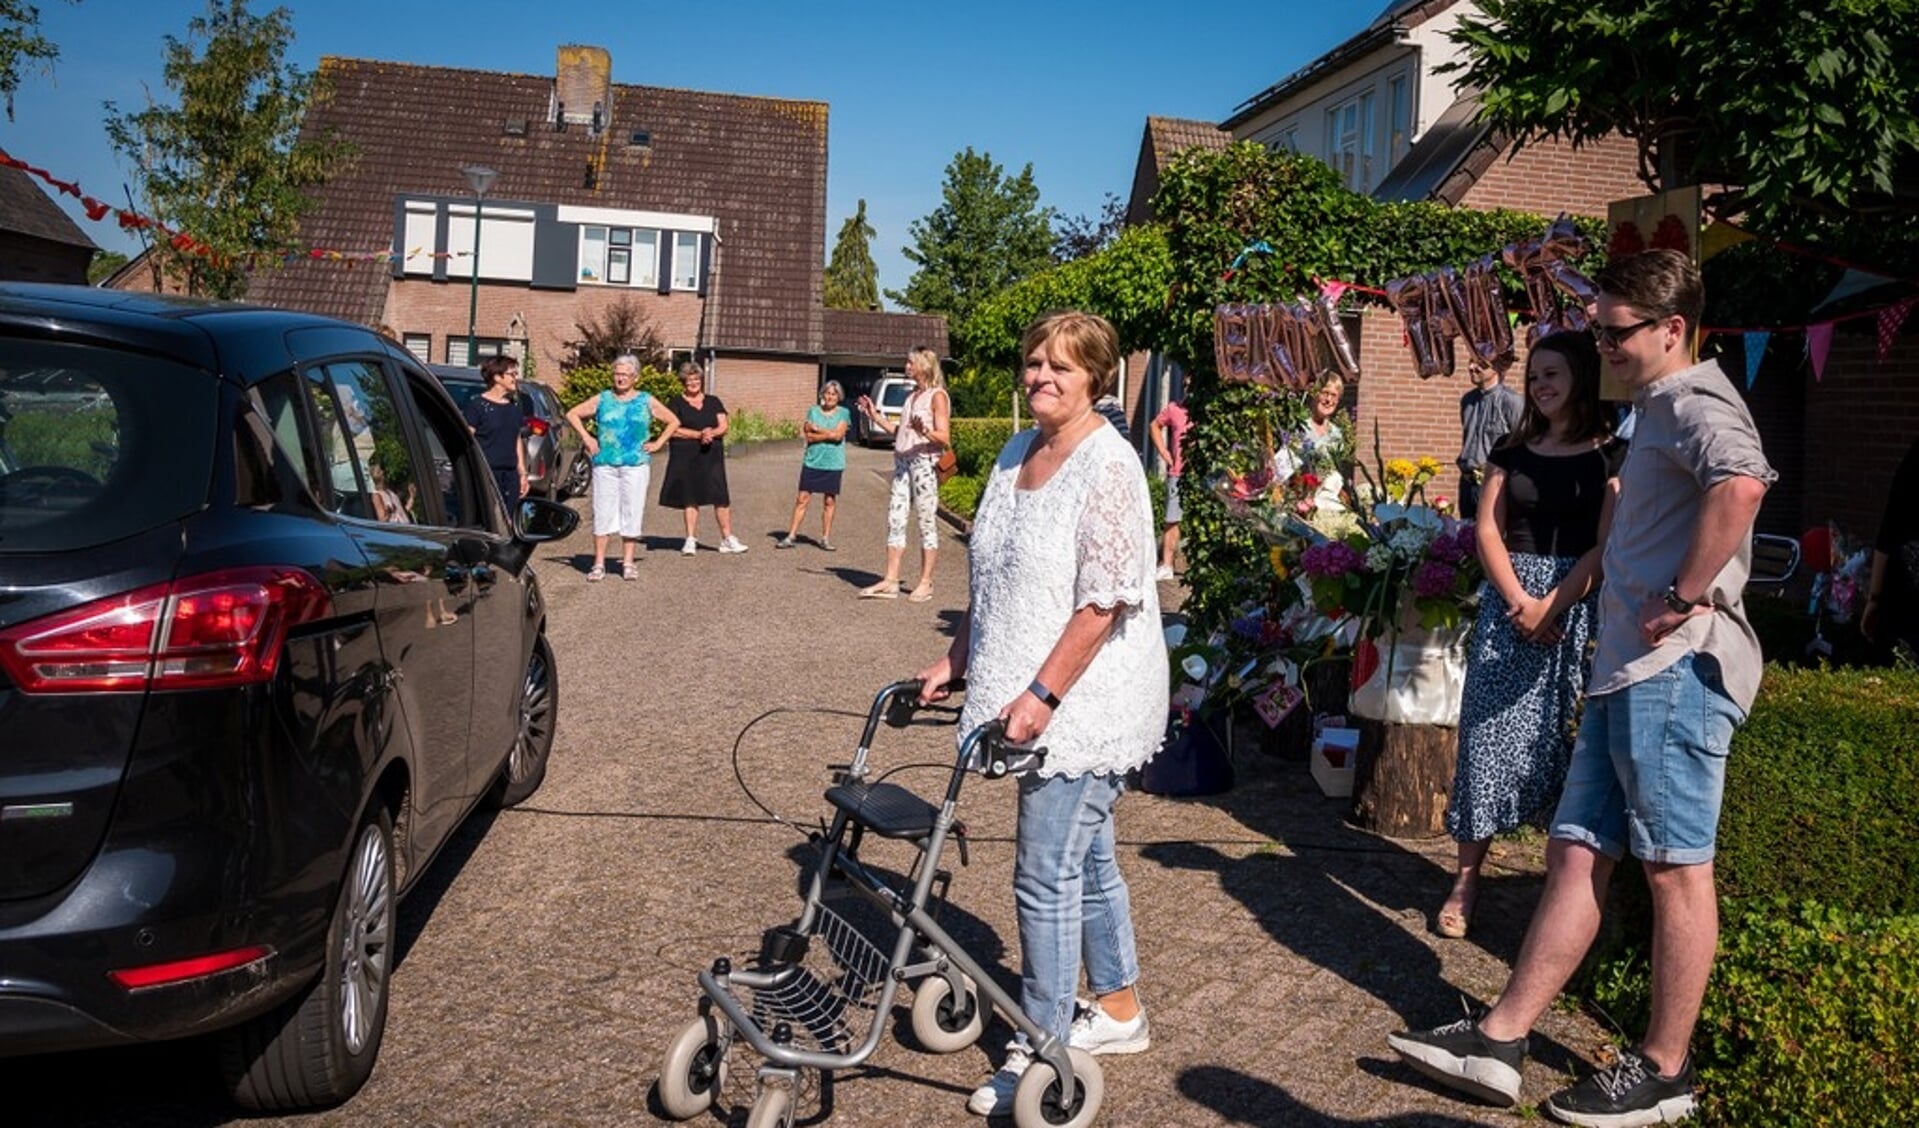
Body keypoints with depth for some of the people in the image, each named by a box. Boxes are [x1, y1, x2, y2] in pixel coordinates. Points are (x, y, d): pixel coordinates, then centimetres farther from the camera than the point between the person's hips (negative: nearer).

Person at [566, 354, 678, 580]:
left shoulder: (647, 401, 8)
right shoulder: (602, 400, 8)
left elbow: (674, 421, 13)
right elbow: (572, 414, 14)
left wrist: (658, 443, 3)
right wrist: (586, 438, 5)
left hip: (636, 464, 0)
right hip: (605, 465, 0)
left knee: (632, 512, 1)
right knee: (603, 511, -1)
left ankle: (628, 562, 9)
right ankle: (599, 563, 3)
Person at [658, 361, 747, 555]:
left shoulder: (713, 402, 14)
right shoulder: (676, 403, 5)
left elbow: (724, 426, 6)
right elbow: (673, 430, -7)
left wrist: (711, 433, -16)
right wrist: (698, 435, -15)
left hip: (712, 456, 2)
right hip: (686, 457, -2)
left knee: (721, 497, -5)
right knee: (690, 498, 1)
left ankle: (727, 539, 1)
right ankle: (690, 540, 8)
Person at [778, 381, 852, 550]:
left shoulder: (843, 413, 3)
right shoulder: (813, 411, 7)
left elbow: (838, 435, -11)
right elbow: (807, 436, -3)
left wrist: (816, 429, -6)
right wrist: (830, 434, -10)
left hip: (833, 464, -1)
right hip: (812, 461, 1)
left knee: (829, 501, 4)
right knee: (802, 498, 0)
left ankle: (825, 538, 14)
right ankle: (791, 536, 4)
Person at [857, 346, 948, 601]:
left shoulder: (937, 396, -4)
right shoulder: (911, 396, 18)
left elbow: (944, 438, -11)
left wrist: (924, 431, -29)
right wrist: (875, 417, 17)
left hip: (924, 462, -8)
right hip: (902, 461, 8)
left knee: (927, 522, -1)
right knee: (895, 518, 3)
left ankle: (925, 583, 5)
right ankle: (890, 582, 5)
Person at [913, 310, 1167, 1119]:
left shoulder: (1107, 467, -16)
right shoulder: (1015, 454, 10)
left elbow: (1104, 602, -21)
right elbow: (993, 582, 18)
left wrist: (1041, 694, -24)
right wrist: (956, 662, 16)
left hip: (1083, 703, -8)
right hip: (1031, 697, 8)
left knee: (1046, 873, -3)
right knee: (1086, 858, 19)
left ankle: (1043, 1053, 10)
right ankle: (1118, 1012, 35)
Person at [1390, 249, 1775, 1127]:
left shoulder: (1694, 401, -9)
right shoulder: (1658, 413, 23)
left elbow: (1742, 484, -32)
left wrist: (1686, 598, -23)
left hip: (1675, 671, -10)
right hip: (1629, 674, 10)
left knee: (1676, 866, -1)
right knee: (1577, 854, 8)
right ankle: (1497, 1042, 12)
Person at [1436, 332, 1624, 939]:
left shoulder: (1613, 455, 1)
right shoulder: (1512, 452, 13)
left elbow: (1607, 546, -7)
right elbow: (1487, 530, 4)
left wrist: (1551, 605, -16)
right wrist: (1519, 599, -9)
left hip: (1580, 605, -3)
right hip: (1509, 599, 3)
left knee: (1569, 738, 0)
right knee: (1489, 730, 1)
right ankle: (1468, 876, 6)